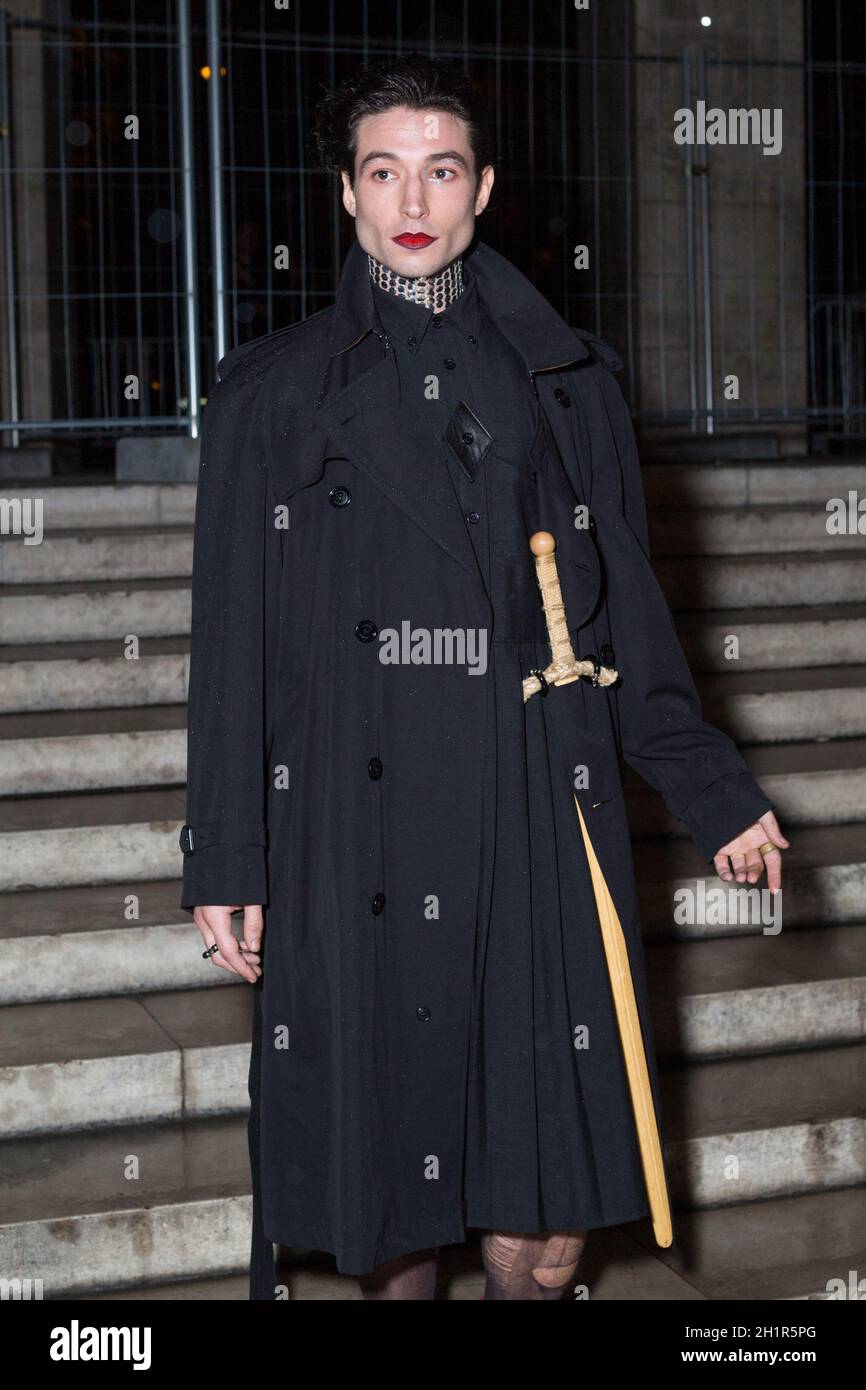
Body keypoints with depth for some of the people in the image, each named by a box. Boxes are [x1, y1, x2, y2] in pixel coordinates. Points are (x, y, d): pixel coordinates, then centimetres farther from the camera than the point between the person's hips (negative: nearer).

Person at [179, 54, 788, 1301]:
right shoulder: (272, 392, 8)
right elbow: (232, 644, 5)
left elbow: (632, 619, 15)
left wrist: (717, 797, 11)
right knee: (383, 1206, 6)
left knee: (543, 1234, 2)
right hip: (353, 855, -1)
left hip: (538, 842, 1)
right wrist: (224, 862, 1)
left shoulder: (569, 384, 13)